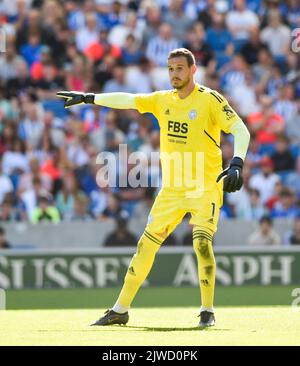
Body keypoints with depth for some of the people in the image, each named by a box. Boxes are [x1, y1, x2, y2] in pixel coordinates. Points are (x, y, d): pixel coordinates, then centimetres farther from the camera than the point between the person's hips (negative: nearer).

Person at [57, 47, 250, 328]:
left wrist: (237, 163, -30)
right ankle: (120, 310, 12)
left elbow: (241, 131, -15)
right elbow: (126, 100, 9)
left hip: (205, 187, -5)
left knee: (202, 241, -21)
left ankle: (207, 311, -9)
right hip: (171, 188, 5)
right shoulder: (163, 100, 8)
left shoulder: (210, 100, -8)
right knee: (146, 244, 5)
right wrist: (88, 98, 1)